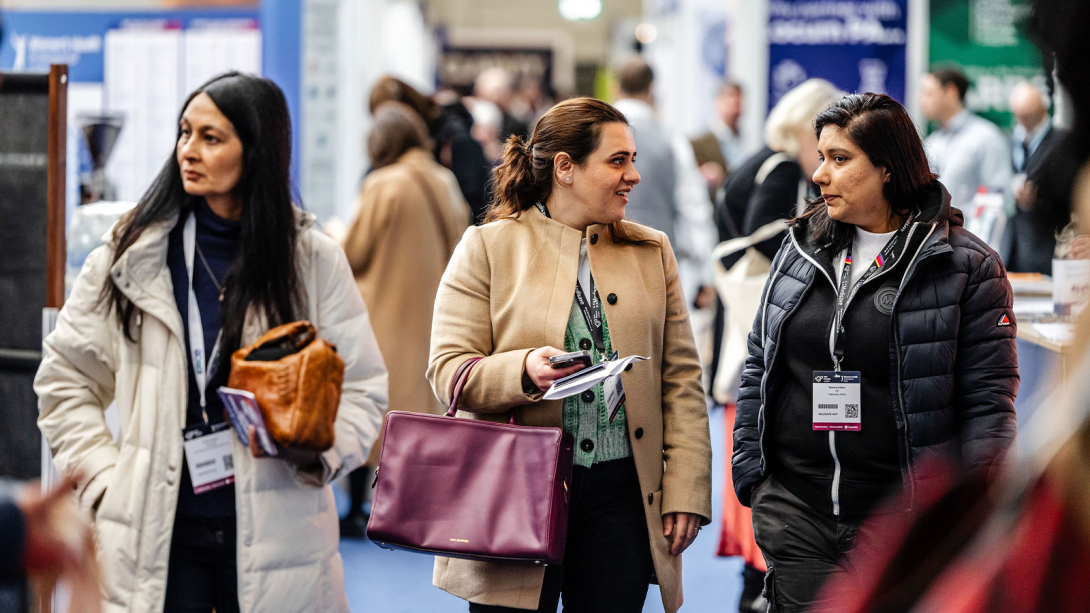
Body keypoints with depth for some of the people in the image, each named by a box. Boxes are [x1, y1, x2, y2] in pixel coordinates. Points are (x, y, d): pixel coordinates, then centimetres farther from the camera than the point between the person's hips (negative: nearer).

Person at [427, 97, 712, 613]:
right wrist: (523, 371, -23)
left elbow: (681, 382, 10)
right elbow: (447, 371, -4)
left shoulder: (652, 252, 13)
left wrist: (686, 492, 1)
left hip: (621, 497, 3)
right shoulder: (487, 248, 3)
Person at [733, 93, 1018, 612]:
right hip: (795, 512, 4)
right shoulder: (801, 249, 9)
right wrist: (749, 474, 9)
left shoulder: (966, 267, -4)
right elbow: (758, 369, 16)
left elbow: (988, 400, -6)